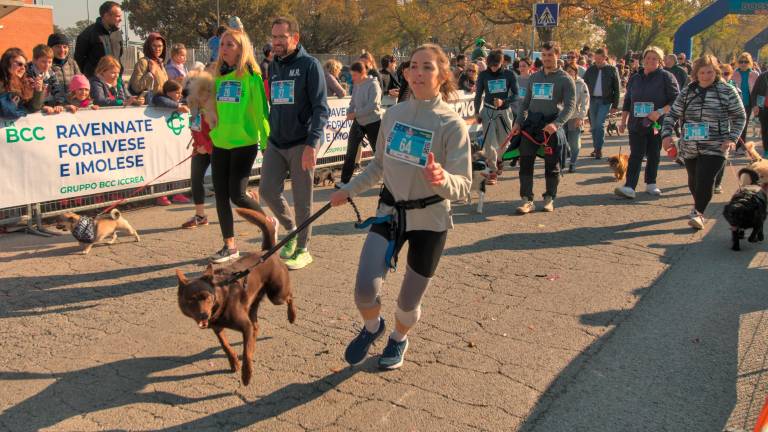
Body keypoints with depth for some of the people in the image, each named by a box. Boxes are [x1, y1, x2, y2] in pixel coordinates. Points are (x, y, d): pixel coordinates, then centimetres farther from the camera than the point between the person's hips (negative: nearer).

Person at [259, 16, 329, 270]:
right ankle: (291, 230, 26)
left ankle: (303, 250, 15)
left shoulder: (309, 65, -7)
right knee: (267, 190, 1)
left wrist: (312, 144, -21)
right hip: (276, 143, 6)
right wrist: (268, 137, 17)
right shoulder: (273, 67, 13)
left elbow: (321, 108, -12)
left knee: (302, 199, 1)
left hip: (301, 143, -6)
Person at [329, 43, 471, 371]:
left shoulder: (452, 124, -14)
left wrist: (442, 179, -39)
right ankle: (372, 327, 23)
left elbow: (463, 186, -18)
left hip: (430, 219, -3)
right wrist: (349, 191, 14)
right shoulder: (393, 114, 0)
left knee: (408, 302, 8)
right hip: (390, 211, 3)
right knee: (365, 289, -14)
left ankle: (399, 338, 45)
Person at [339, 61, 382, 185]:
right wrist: (349, 112, -8)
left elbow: (373, 106, -25)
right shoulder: (356, 85, 5)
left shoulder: (373, 85, -16)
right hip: (358, 122, 6)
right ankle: (345, 180, 14)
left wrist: (355, 114, -24)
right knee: (351, 152, 6)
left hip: (373, 122, -6)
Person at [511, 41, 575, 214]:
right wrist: (518, 122, 6)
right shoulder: (534, 77, 14)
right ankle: (527, 200, 2)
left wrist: (557, 123, -24)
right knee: (525, 162, -3)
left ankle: (549, 199, 19)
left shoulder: (565, 79, -1)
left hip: (552, 124, -4)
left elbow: (570, 106, -9)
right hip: (531, 122, 4)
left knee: (552, 165, 6)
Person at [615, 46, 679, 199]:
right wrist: (623, 121, 15)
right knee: (636, 155, -6)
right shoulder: (635, 78, 11)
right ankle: (629, 187, -13)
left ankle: (651, 184, 24)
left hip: (657, 124, -2)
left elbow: (677, 100, -7)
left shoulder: (666, 77, -2)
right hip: (637, 123, 2)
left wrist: (660, 112, -19)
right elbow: (627, 101, 18)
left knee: (654, 155, 9)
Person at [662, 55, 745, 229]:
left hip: (714, 148, -4)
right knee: (693, 181, 15)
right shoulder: (687, 91, 5)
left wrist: (732, 138, -11)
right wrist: (666, 134, -6)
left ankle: (698, 213, -2)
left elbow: (740, 117, 1)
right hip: (690, 147, 4)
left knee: (705, 180, -14)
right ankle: (699, 207, 38)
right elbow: (673, 114, 8)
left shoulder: (727, 91, -4)